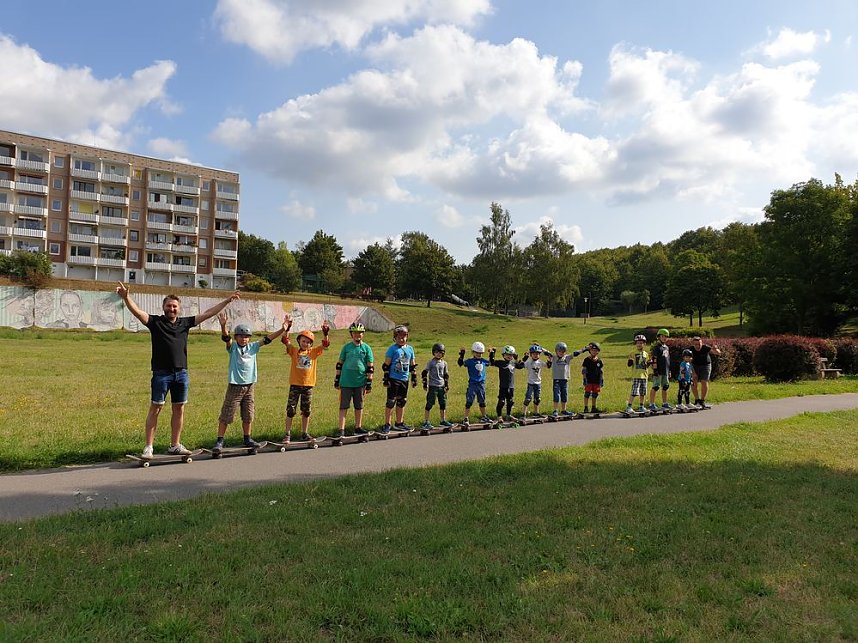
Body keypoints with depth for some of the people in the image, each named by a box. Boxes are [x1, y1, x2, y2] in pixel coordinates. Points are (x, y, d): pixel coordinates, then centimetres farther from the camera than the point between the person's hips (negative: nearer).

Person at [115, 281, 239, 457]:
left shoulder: (185, 323, 10)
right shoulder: (155, 322, 0)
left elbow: (208, 314, 14)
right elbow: (137, 311, -14)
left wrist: (227, 301, 15)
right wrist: (126, 297, -32)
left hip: (182, 373, 4)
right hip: (161, 373, -4)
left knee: (179, 410, 10)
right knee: (155, 409, 0)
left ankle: (175, 445, 20)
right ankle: (148, 447, 6)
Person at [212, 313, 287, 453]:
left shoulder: (253, 347, 5)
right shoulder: (233, 347, -4)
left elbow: (267, 339, 0)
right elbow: (226, 338, -23)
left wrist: (282, 329, -11)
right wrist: (223, 325, -43)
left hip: (249, 386, 4)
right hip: (235, 386, -4)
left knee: (248, 416, 12)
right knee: (226, 415, -2)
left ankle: (247, 439, 26)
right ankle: (219, 441, 6)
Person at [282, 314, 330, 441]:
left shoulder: (314, 352, 5)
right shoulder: (294, 351, 0)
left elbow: (325, 345, -4)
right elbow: (285, 340, -12)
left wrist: (325, 333, -20)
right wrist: (287, 328, -25)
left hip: (308, 385, 2)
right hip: (295, 384, -2)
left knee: (306, 411, 11)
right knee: (291, 410, 1)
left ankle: (305, 433, 23)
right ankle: (288, 434, 11)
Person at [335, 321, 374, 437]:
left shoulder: (366, 348, 3)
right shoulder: (346, 347, 3)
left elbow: (370, 367, 4)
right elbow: (339, 364, 9)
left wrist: (369, 383, 0)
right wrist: (337, 380, 7)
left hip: (360, 382, 1)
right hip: (346, 382, -1)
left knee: (359, 406, 10)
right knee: (344, 405, 0)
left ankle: (358, 427, 21)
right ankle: (341, 429, 1)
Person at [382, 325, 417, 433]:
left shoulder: (410, 349, 10)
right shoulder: (392, 349, -5)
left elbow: (412, 365, 18)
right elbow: (386, 365, -5)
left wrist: (414, 378, 15)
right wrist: (386, 378, -9)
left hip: (404, 379, 5)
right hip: (393, 379, -5)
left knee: (402, 402, 13)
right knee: (391, 402, -4)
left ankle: (399, 423, 24)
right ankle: (387, 424, 2)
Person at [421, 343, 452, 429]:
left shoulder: (444, 363, 9)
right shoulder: (431, 362, -4)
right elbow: (424, 373, -4)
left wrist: (447, 385, 11)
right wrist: (425, 384, -8)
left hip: (442, 386, 5)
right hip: (432, 386, -5)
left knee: (443, 404, 10)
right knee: (429, 404, -4)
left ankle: (443, 421, 23)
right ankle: (426, 422, 1)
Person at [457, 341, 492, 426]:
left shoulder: (483, 361, 8)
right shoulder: (470, 361, -7)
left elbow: (491, 363, 25)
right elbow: (461, 363, -20)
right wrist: (461, 355, -30)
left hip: (481, 384, 5)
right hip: (472, 384, -5)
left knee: (482, 401, 17)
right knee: (469, 401, -4)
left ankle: (483, 417, 32)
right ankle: (466, 418, 1)